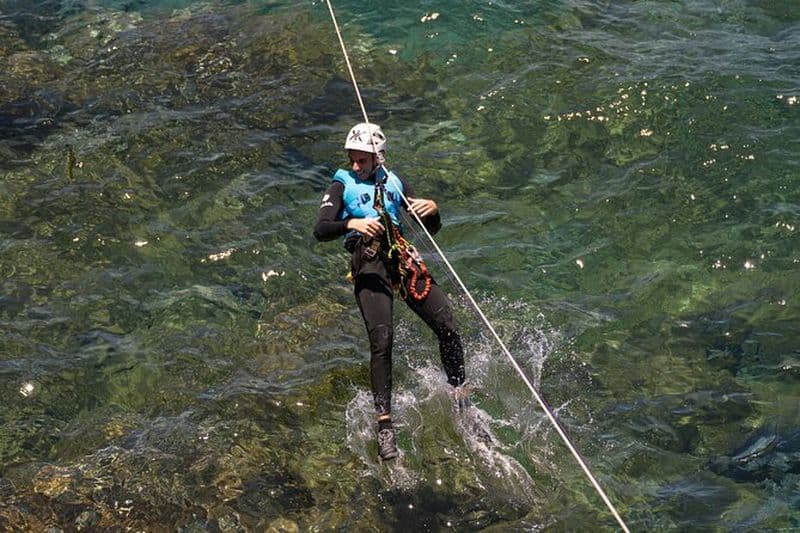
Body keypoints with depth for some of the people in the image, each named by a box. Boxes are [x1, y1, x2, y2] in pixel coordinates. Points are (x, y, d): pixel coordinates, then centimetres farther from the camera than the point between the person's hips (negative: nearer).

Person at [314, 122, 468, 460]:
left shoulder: (394, 182, 18)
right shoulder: (342, 185, 8)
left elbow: (432, 229, 18)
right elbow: (320, 230, -7)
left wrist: (433, 210, -6)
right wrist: (352, 223, -26)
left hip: (403, 260, 4)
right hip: (369, 265, -4)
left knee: (448, 328, -6)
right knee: (382, 340, -20)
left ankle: (461, 402, 14)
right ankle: (384, 424, -17)